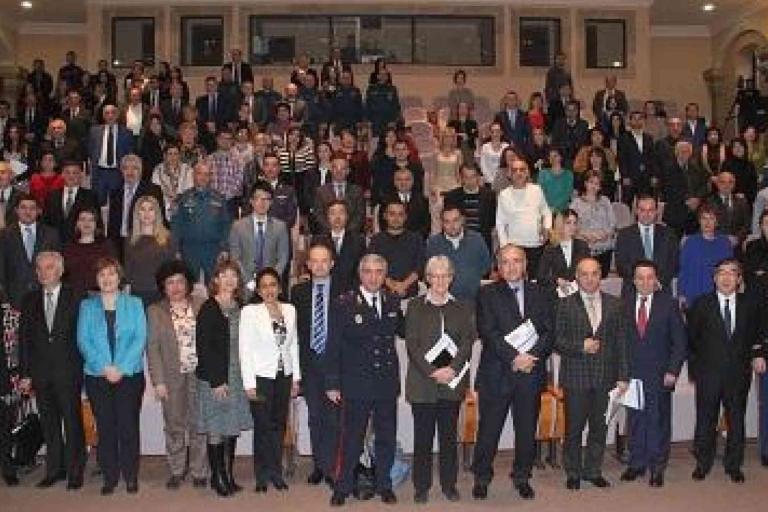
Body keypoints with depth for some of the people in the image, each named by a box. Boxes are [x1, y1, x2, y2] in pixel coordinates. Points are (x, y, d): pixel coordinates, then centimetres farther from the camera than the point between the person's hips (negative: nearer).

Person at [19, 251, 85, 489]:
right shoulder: (30, 300, 8)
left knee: (72, 422, 2)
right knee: (49, 423, 10)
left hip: (68, 371, -3)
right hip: (41, 372, 4)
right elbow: (24, 339, 7)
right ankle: (54, 470, 21)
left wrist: (80, 367, -8)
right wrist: (25, 373, 1)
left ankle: (75, 472, 11)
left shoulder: (74, 298, -2)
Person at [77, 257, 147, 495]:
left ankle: (131, 476, 10)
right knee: (105, 427, 4)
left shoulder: (134, 304, 6)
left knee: (128, 425, -2)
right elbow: (83, 340, 1)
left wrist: (121, 368, -13)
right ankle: (109, 476, 14)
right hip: (97, 376, 1)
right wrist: (104, 367, -11)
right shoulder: (87, 306, 10)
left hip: (130, 375, -1)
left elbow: (140, 338, -2)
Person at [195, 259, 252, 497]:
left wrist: (245, 377, 5)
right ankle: (217, 477, 12)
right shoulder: (208, 309, -8)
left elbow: (242, 344, 11)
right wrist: (217, 381, -15)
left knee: (233, 429, 10)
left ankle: (228, 475, 19)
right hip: (214, 380, -5)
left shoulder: (239, 308, 9)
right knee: (216, 431, 0)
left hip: (237, 378, 6)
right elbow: (203, 347, -12)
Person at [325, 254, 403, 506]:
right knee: (352, 438, 5)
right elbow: (333, 347, -6)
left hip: (387, 382, 4)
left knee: (387, 438, 12)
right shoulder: (343, 304, -6)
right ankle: (343, 487, 18)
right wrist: (332, 384, -8)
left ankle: (384, 485, 26)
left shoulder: (393, 303, 6)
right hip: (356, 383, -4)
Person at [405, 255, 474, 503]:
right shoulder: (415, 306, 5)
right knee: (422, 436, 2)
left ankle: (449, 484, 18)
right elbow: (412, 344, -2)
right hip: (422, 382, -1)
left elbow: (467, 342, 1)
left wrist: (452, 369, -14)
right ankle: (421, 486, 13)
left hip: (453, 381, 1)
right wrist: (431, 372, -13)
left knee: (449, 435, 7)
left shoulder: (462, 308, 10)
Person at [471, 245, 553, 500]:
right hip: (496, 374, -3)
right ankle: (481, 477, 19)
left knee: (527, 429, 10)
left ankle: (522, 477, 26)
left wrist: (532, 356, -12)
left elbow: (548, 332, 4)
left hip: (531, 373, 3)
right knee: (489, 429, 3)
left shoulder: (538, 294, 11)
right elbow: (488, 333, -9)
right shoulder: (487, 294, 1)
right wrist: (514, 357, -18)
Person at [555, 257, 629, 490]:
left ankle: (593, 471, 25)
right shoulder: (565, 305, 0)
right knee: (574, 427, 5)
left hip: (604, 376, 2)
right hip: (576, 376, -2)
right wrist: (581, 347, -17)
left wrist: (623, 376, 2)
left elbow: (621, 342, 6)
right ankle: (573, 473, 19)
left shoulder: (615, 304, 7)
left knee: (599, 427, 10)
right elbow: (558, 341, -3)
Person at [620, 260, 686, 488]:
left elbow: (680, 341, 0)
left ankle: (657, 467, 15)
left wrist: (673, 371, -7)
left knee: (659, 421, 4)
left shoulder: (668, 303, -2)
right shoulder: (624, 303, 2)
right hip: (632, 373, 2)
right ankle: (636, 463, 21)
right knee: (635, 420, 9)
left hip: (659, 374, -1)